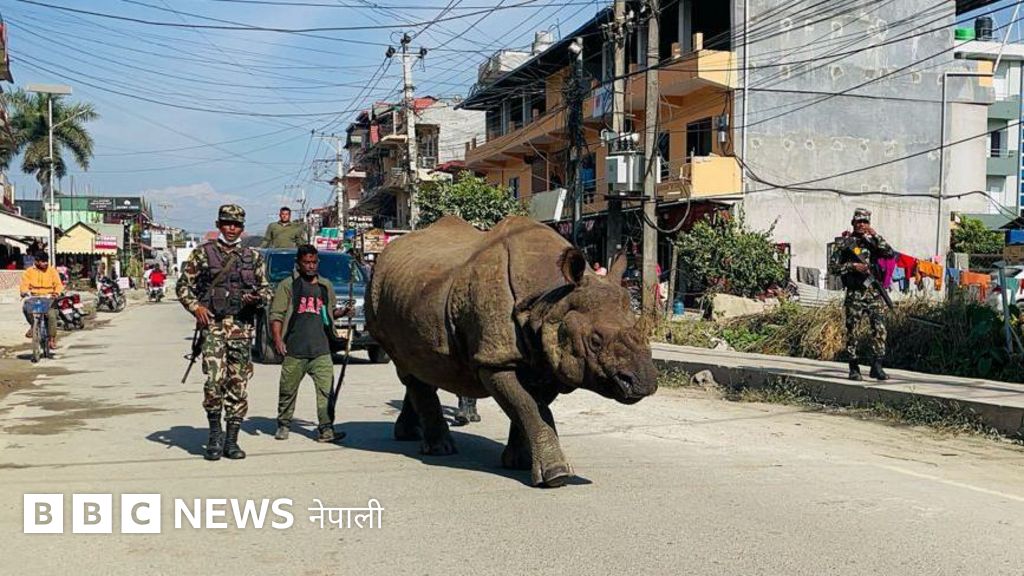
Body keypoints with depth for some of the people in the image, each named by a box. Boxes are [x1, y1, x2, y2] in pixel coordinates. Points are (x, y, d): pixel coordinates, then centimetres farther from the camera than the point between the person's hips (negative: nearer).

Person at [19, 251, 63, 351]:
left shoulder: (52, 271, 8)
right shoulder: (29, 272, 7)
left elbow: (58, 284, 2)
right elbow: (24, 285, 0)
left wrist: (56, 293, -19)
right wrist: (25, 292, -23)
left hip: (49, 299, -1)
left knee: (52, 314, -25)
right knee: (26, 308, -30)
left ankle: (52, 339, -12)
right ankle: (33, 325, 1)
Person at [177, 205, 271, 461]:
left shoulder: (253, 257, 14)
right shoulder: (202, 253, 6)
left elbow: (267, 289, 18)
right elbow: (183, 285, 7)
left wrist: (257, 297, -4)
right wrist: (196, 307, -8)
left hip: (242, 327, 3)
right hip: (212, 325, -2)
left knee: (238, 384, 2)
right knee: (214, 380, -14)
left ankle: (231, 440, 11)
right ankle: (215, 433, 4)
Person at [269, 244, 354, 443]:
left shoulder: (326, 286, 16)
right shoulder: (288, 285, 3)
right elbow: (276, 314, -2)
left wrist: (343, 311, 6)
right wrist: (277, 339, -13)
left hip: (321, 350, 3)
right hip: (294, 351, -2)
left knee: (326, 389, -7)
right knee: (288, 389, 8)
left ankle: (325, 429, -5)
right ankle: (283, 425, 24)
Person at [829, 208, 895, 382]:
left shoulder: (872, 241, 13)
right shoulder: (844, 243, 3)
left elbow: (890, 254, -2)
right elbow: (832, 266, -1)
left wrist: (875, 235, -7)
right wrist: (852, 266, -13)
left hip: (873, 292, 2)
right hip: (854, 294, -2)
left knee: (879, 328, -8)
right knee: (851, 331, 2)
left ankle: (877, 366, -3)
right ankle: (853, 368, 11)